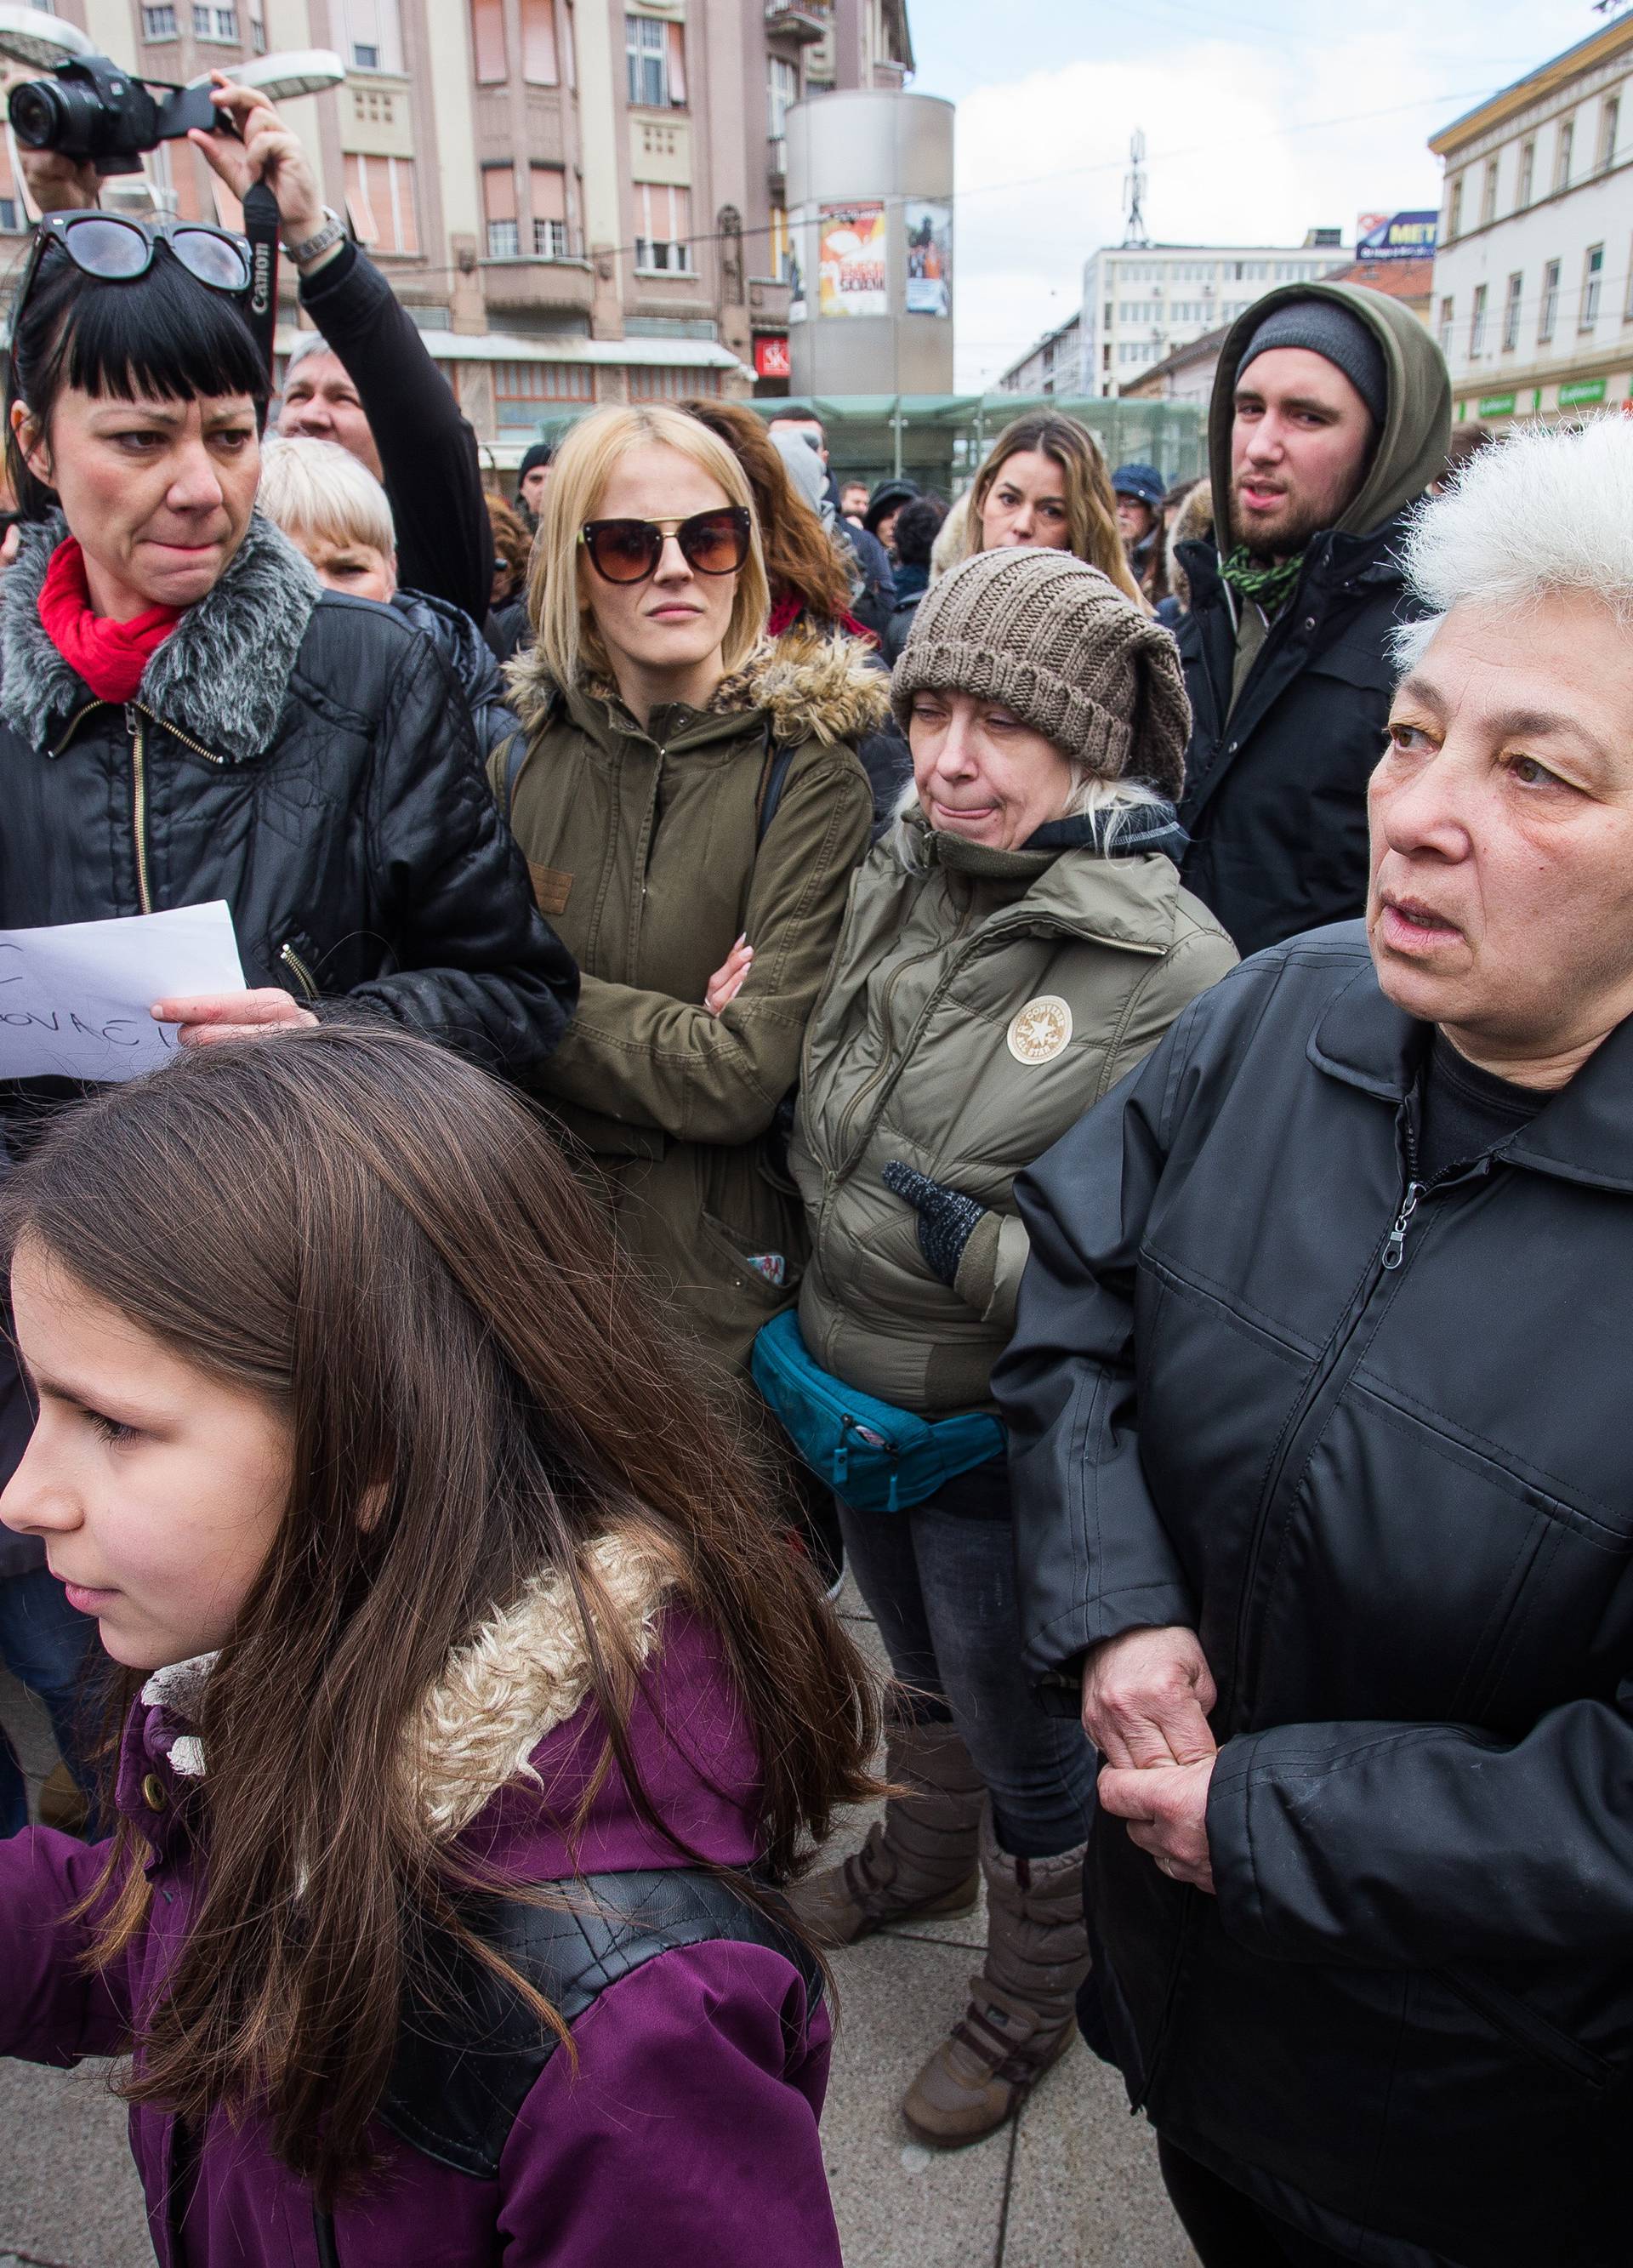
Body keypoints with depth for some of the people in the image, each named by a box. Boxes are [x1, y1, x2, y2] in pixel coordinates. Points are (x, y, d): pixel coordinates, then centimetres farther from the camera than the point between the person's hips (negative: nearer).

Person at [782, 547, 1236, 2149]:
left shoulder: (1172, 968, -23)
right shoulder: (890, 883, -4)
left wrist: (971, 1245, -26)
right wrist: (814, 1253, 1)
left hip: (1009, 1437, -6)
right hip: (855, 1386, 6)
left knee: (1025, 1739, 18)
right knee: (922, 1667, 31)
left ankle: (1033, 1991, 47)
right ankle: (920, 1863, 60)